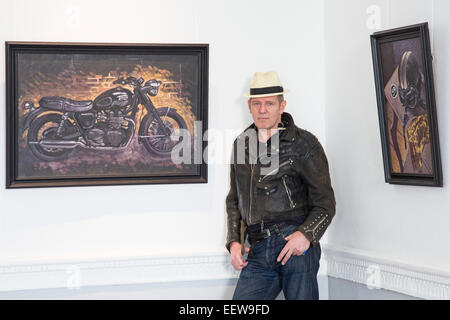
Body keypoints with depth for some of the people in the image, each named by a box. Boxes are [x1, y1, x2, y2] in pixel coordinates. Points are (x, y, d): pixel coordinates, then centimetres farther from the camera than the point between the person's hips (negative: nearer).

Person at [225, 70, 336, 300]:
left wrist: (306, 235, -15)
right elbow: (234, 200, 24)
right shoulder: (241, 144, 17)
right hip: (258, 251, 4)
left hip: (295, 245, -4)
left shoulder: (304, 144, 3)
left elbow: (325, 203, 2)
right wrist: (234, 242, 11)